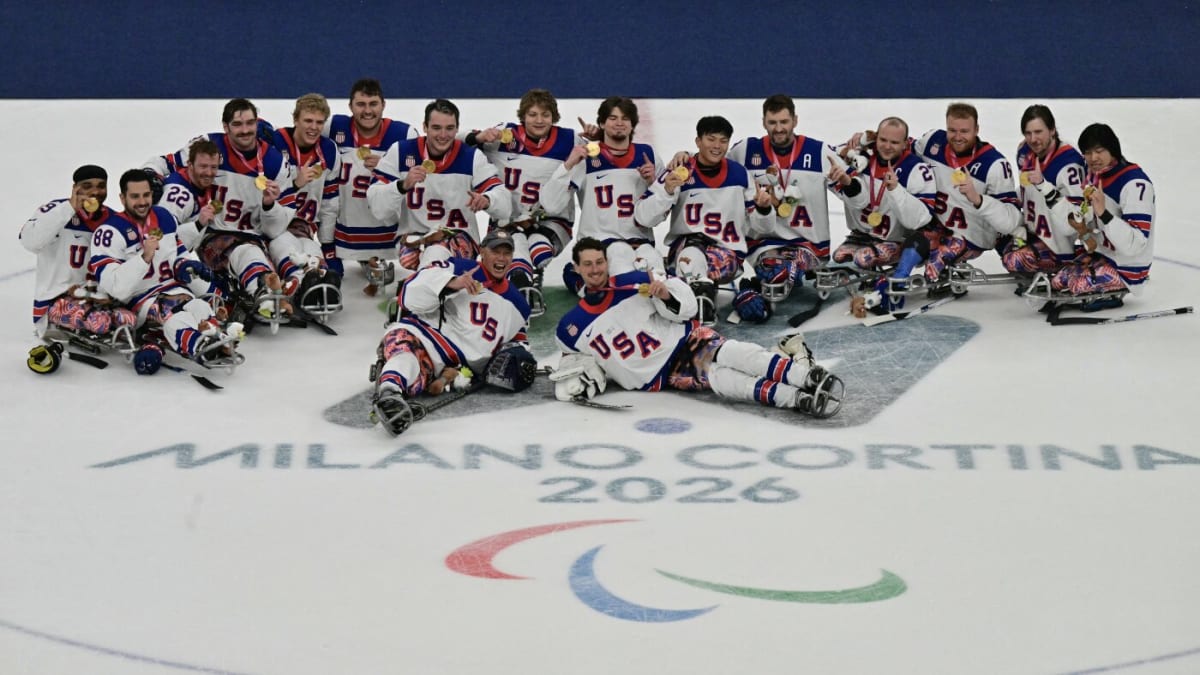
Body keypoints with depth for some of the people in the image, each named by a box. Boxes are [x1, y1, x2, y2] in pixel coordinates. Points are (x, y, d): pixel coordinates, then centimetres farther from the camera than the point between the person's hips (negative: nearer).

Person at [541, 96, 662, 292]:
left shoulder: (647, 154, 12)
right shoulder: (586, 157, 2)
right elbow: (551, 204, -7)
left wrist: (652, 182, 0)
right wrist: (568, 165, -16)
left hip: (640, 239, 3)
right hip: (597, 240, -3)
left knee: (652, 260, -31)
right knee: (622, 254, -37)